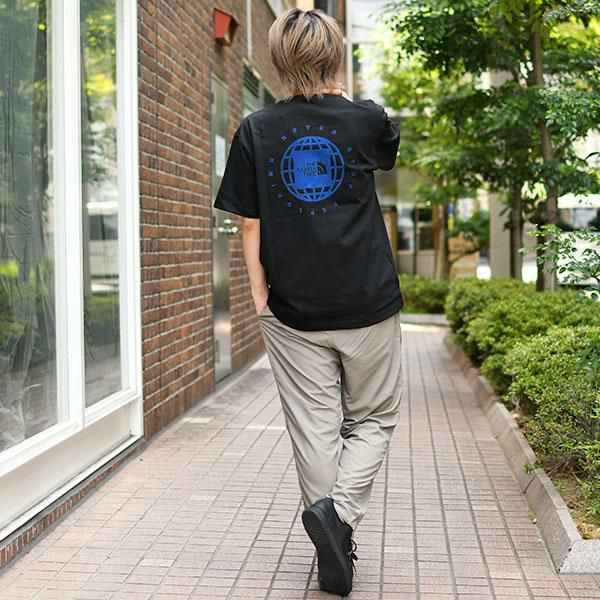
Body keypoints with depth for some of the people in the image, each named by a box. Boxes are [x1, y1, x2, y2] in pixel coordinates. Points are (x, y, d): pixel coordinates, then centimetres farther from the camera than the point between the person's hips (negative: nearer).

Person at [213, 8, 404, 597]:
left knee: (316, 431, 8)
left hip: (293, 311, 1)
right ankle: (339, 509, -9)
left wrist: (260, 296, 7)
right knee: (372, 420, 14)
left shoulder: (256, 131, -1)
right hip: (368, 306, 0)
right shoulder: (366, 120, -1)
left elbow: (251, 225, -1)